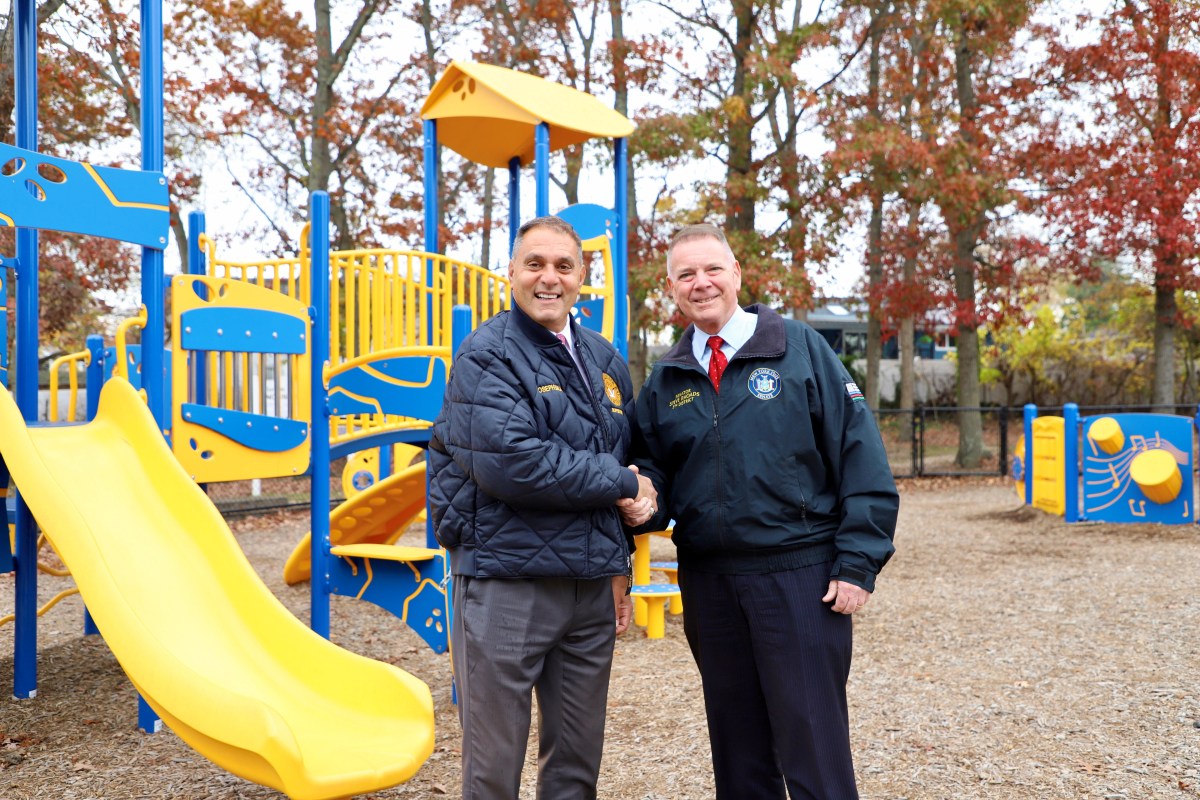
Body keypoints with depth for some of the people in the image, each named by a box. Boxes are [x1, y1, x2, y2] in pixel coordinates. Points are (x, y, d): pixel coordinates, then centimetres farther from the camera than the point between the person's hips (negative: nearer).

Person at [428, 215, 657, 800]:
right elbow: (509, 462, -21)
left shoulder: (605, 360, 14)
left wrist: (619, 564, 14)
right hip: (505, 581, -6)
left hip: (592, 585, 6)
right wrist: (622, 485, -12)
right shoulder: (485, 355, -7)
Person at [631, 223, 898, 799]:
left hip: (800, 578, -4)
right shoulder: (665, 379, 9)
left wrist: (858, 564, -10)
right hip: (708, 584, 4)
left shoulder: (799, 348, -2)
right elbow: (651, 467, 15)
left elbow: (860, 456, -5)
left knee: (814, 750, 1)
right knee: (737, 749, 15)